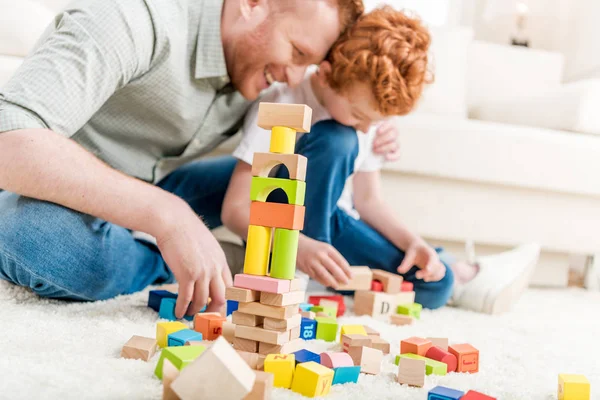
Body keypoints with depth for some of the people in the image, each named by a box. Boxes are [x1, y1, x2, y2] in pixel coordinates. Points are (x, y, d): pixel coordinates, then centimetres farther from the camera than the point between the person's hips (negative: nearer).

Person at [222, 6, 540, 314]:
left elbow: (368, 200, 3)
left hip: (331, 228, 5)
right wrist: (299, 246, -44)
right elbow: (234, 209, -27)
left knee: (433, 284, -12)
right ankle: (298, 277, -21)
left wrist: (412, 241, -15)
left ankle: (459, 275, 20)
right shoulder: (281, 106, -23)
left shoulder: (368, 112, -3)